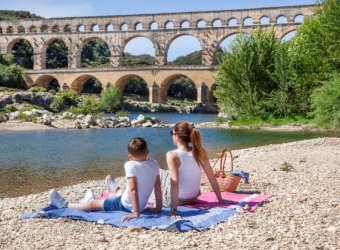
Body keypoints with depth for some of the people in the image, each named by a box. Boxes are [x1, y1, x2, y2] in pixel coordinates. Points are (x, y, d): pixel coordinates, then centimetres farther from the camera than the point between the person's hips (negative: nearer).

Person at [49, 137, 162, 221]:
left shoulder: (130, 165, -22)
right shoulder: (155, 164, -5)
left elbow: (133, 189, -27)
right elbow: (158, 188, -1)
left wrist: (136, 212, -26)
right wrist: (158, 208, 7)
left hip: (127, 205, -6)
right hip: (142, 205, 7)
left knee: (93, 204, 8)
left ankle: (65, 205, 20)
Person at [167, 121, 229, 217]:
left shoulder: (172, 155, -23)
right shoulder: (201, 152, -10)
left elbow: (174, 183, -31)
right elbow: (212, 178, -6)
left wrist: (173, 209, -32)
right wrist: (220, 199, 2)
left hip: (178, 200, -5)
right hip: (193, 199, 6)